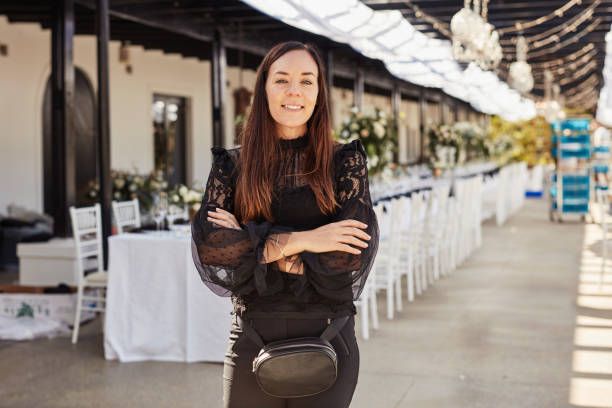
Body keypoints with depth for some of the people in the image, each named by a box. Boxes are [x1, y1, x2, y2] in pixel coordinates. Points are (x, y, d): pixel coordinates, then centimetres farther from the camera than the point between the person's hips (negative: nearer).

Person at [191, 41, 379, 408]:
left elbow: (351, 254, -13)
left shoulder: (345, 162, -1)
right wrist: (299, 240, -19)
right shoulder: (232, 166, 3)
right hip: (253, 342, 1)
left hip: (326, 340, -1)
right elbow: (209, 244, -11)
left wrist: (249, 244, -12)